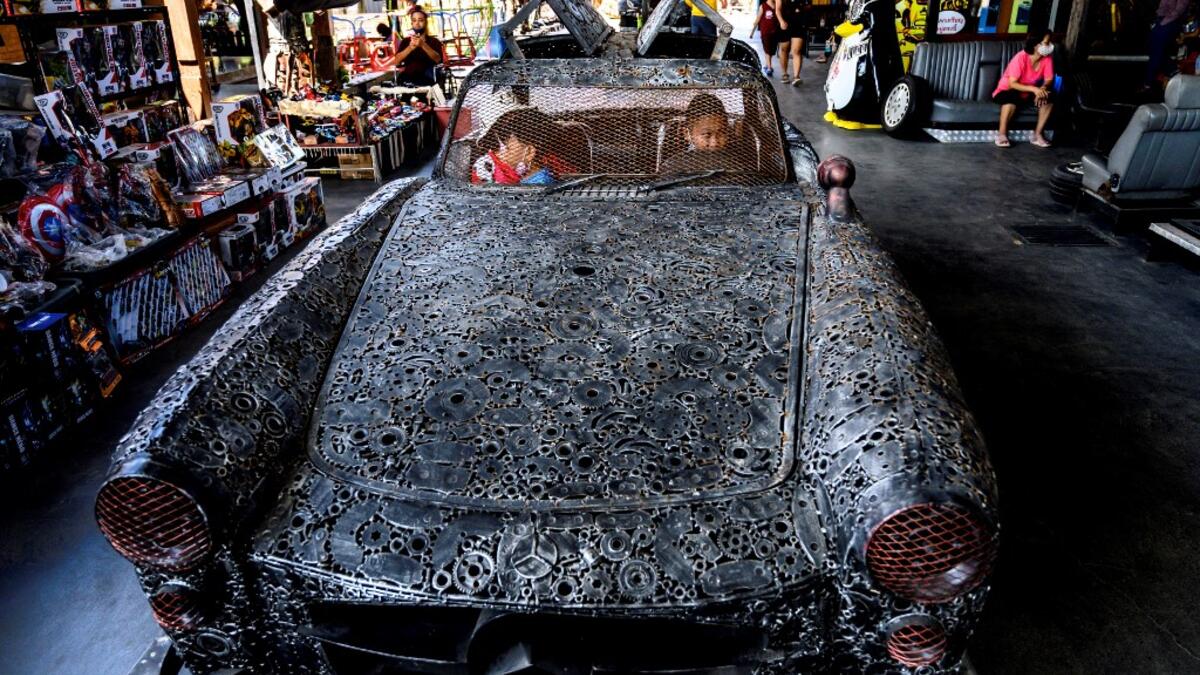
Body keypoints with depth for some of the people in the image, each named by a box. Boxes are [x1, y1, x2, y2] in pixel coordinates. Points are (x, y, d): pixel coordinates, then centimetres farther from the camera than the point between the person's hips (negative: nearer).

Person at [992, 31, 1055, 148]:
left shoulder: (1047, 58, -9)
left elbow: (1049, 80, -8)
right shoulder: (1021, 58, -25)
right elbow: (1012, 84, -29)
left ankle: (1037, 134, -11)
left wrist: (1042, 89, -32)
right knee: (1012, 97, -39)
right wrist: (1033, 88, -39)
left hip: (1028, 94, 5)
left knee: (1048, 98, -20)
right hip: (1008, 91, -5)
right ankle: (1002, 134, -24)